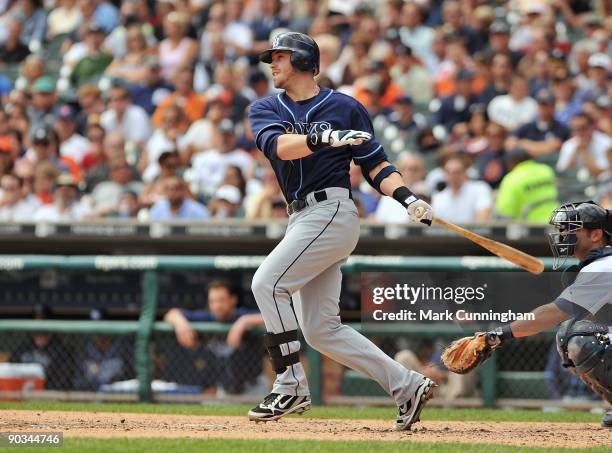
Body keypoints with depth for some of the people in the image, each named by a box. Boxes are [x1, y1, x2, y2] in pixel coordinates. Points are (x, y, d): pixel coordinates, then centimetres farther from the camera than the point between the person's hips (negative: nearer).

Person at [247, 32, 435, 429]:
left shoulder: (345, 107, 3)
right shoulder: (266, 109, 12)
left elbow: (375, 164, 6)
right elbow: (276, 145, -11)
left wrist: (407, 197, -10)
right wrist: (323, 138, -29)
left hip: (332, 212, -6)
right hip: (302, 219, 6)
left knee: (268, 283, -20)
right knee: (320, 330, 3)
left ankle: (291, 388, -15)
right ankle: (407, 386, 9)